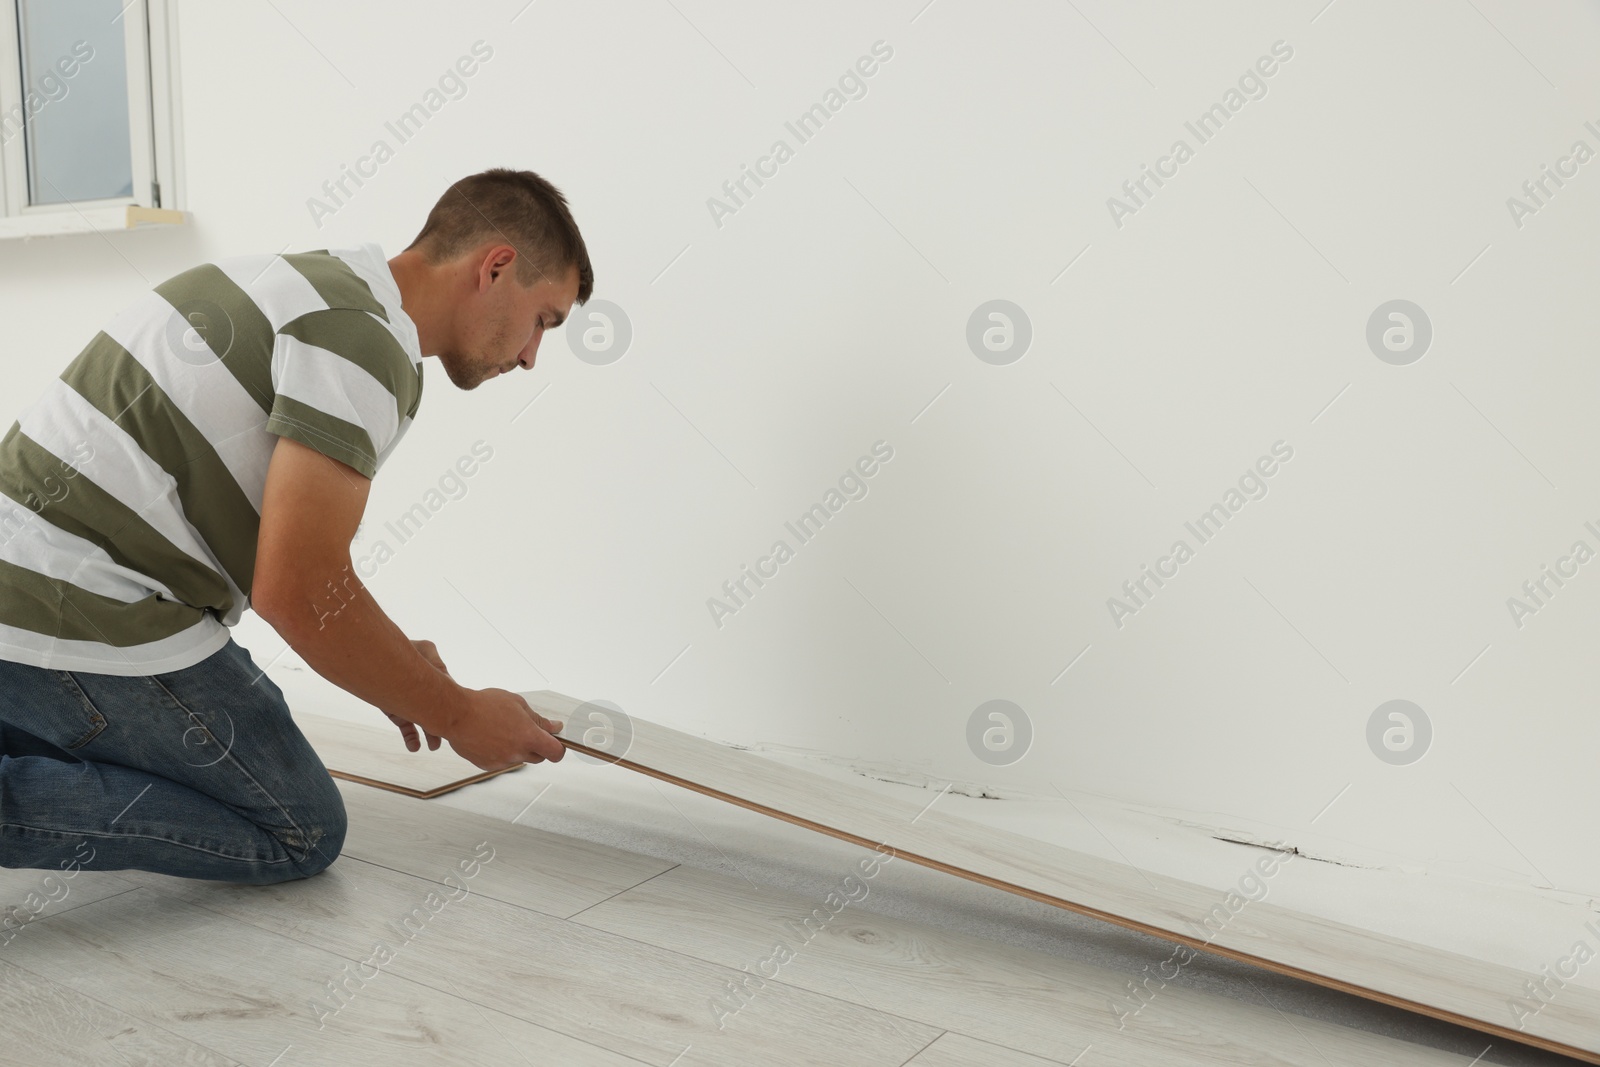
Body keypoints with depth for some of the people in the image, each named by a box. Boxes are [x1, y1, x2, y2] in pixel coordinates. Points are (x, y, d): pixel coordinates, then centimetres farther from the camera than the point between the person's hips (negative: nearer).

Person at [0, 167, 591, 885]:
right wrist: (459, 715, -9)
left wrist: (386, 665, 22)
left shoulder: (315, 282, 16)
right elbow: (297, 590, -22)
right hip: (82, 621, -10)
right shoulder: (363, 338, -16)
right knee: (298, 834, 2)